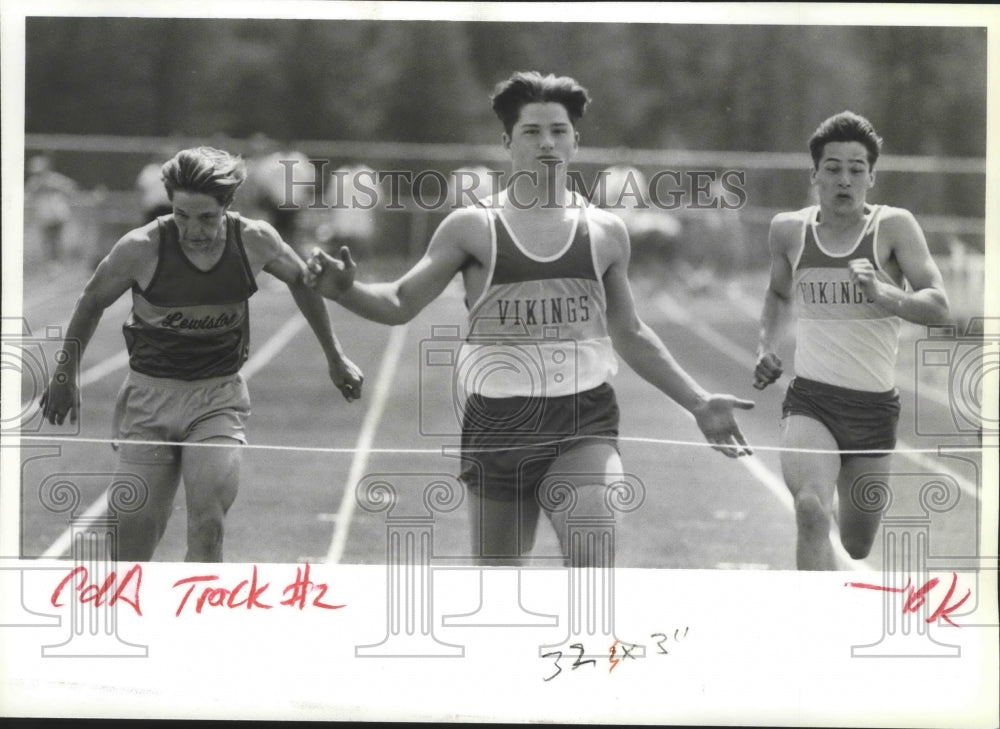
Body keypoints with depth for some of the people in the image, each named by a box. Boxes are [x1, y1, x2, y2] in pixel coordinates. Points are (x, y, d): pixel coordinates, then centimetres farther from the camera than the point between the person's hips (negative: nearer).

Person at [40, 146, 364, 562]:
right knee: (135, 530, -5)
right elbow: (93, 301, 3)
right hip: (149, 392, 0)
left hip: (219, 397, 1)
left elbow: (300, 280, 12)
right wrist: (65, 376, 11)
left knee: (207, 525, -16)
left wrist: (334, 357, 18)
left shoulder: (255, 241, -11)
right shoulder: (142, 248, -16)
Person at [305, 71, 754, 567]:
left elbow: (630, 334, 19)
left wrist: (698, 403, 17)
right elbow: (402, 303, -2)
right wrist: (345, 290, -23)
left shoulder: (605, 233, 8)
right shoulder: (473, 227, 1)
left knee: (589, 561, -22)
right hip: (498, 423, 0)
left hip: (583, 421, 0)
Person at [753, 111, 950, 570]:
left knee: (856, 547, 13)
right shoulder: (789, 230, 3)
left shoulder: (893, 227, -6)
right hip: (810, 400, 0)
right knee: (811, 511, -29)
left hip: (874, 407, 0)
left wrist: (883, 293, -33)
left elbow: (938, 307, -15)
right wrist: (767, 347, 7)